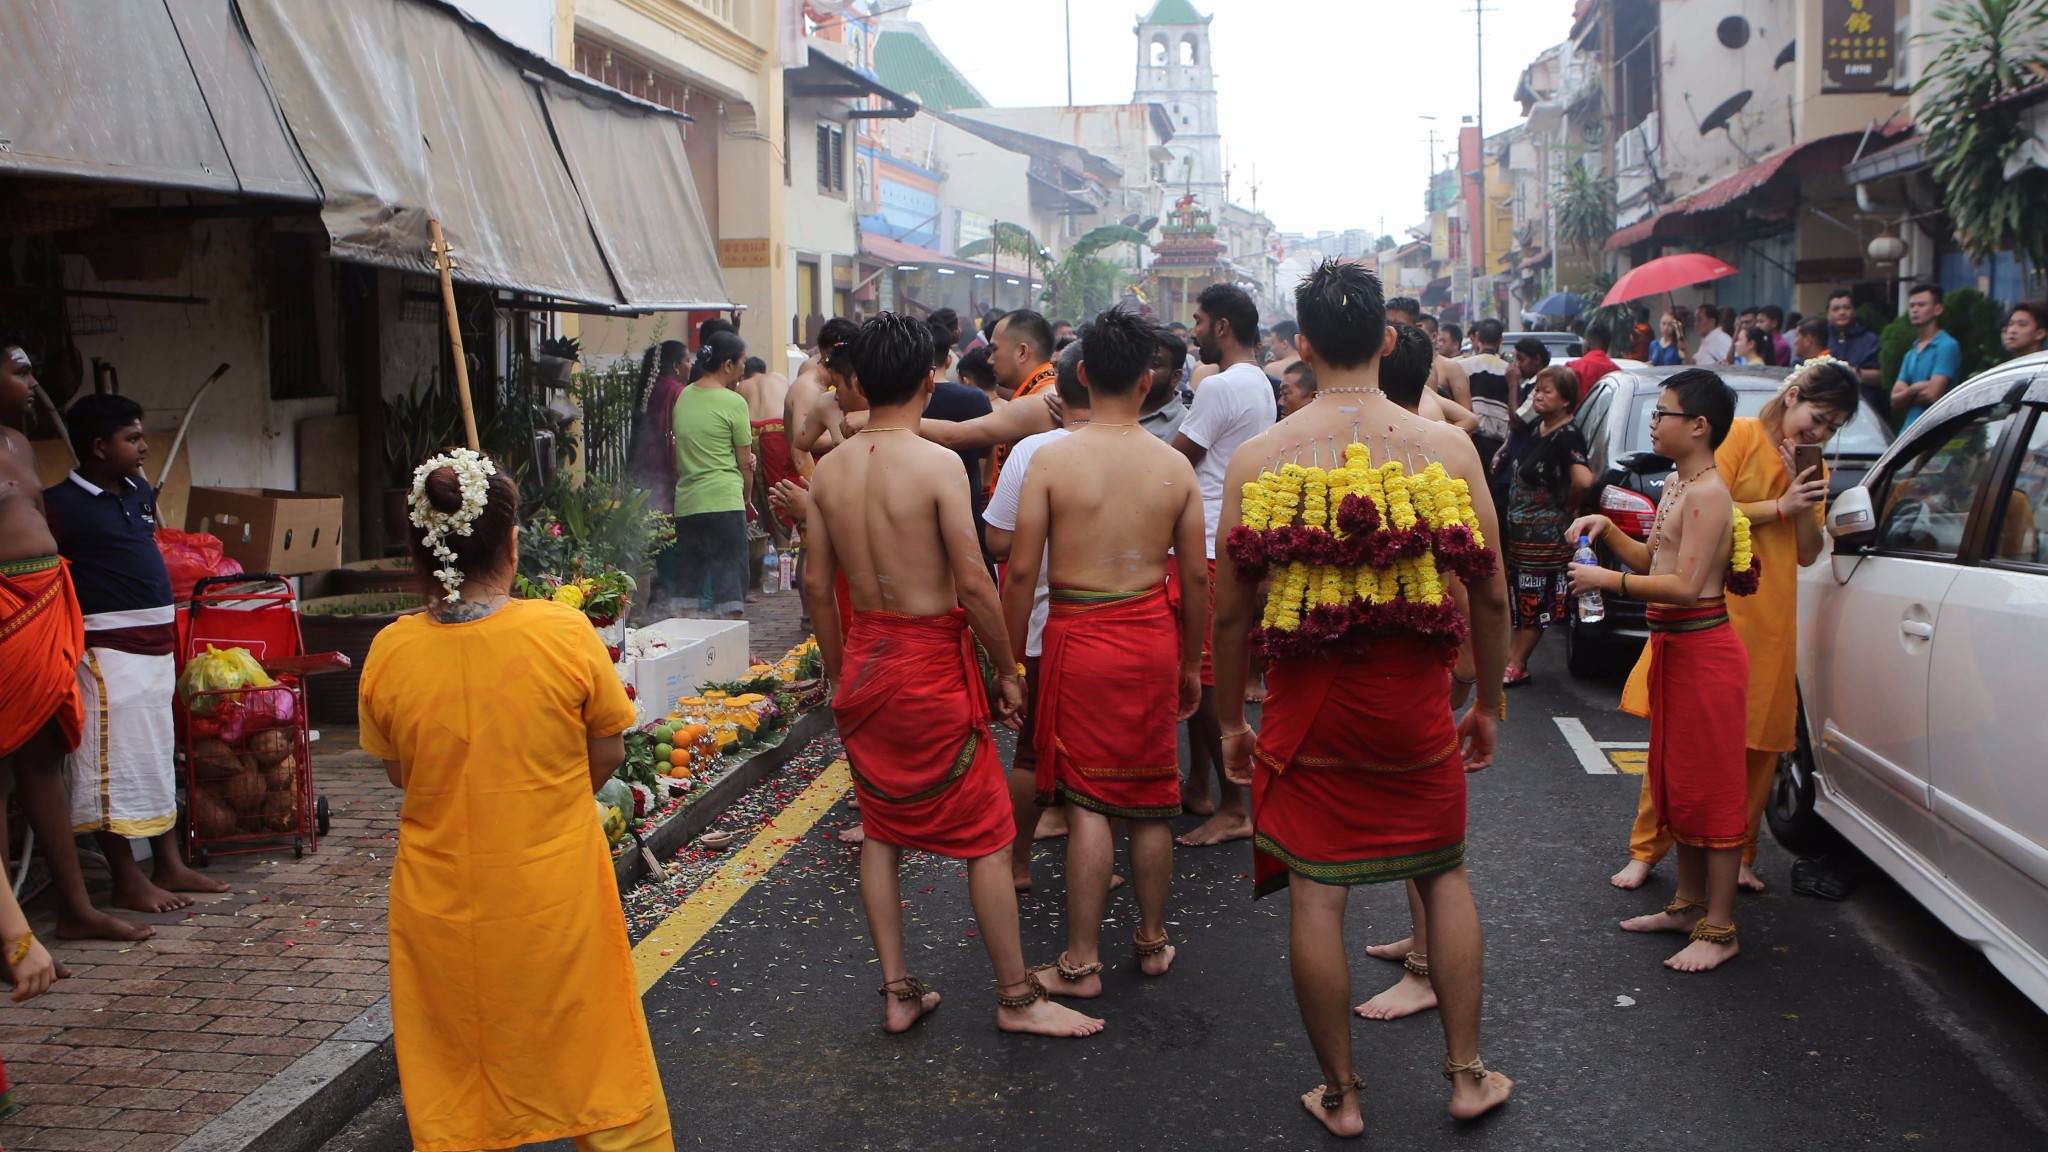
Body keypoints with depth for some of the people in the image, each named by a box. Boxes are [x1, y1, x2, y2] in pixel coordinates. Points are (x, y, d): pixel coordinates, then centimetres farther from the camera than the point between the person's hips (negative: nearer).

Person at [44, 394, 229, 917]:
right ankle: (128, 882, 6)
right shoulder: (61, 505, -13)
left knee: (158, 754, 14)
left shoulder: (140, 491, 10)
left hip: (156, 640, 8)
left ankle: (169, 865, 24)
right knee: (114, 761, -2)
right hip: (108, 647, -8)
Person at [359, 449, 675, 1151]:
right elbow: (608, 753, -4)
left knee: (453, 1090, 18)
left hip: (440, 904, 2)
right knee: (591, 1063, 16)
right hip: (558, 902, -2)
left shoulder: (388, 653, -10)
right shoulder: (565, 633, -16)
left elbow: (398, 771, 5)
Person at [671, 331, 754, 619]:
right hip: (724, 501, -6)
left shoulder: (683, 397, 12)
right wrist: (746, 498, 12)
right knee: (730, 581, -1)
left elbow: (677, 456, 17)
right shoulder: (733, 402, -7)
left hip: (685, 502, 6)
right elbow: (745, 462, -2)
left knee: (687, 584, 11)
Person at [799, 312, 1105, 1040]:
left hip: (863, 659, 6)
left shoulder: (828, 472, 1)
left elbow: (817, 586, 6)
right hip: (933, 663, -6)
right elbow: (973, 582, -18)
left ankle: (896, 992, 22)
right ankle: (1017, 998, 15)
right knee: (985, 836, 6)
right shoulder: (938, 464, -16)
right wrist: (1008, 668, -6)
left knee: (880, 827, 16)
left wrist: (839, 673, 18)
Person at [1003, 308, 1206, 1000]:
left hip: (1078, 634, -2)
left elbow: (1021, 570, -9)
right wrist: (1192, 664, 17)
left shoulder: (1053, 457, -9)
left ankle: (1082, 962, 9)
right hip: (1152, 635, 2)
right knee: (1149, 798, 14)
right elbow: (1196, 577, 4)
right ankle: (1153, 941, 29)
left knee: (1086, 800, 3)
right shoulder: (1174, 466, -1)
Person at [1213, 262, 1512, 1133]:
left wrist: (1231, 719, 9)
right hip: (1414, 701, 1)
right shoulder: (1447, 447, -6)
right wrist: (1488, 703, 13)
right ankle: (1466, 1076, 28)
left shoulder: (1258, 457, -7)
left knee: (1315, 894, 8)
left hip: (1306, 701, -1)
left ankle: (1339, 1094, 21)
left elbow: (1231, 611, -4)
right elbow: (1490, 594, -1)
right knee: (1443, 874, 19)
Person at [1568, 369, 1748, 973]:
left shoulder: (1707, 493, -18)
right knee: (1675, 781, 17)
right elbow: (1651, 559, 20)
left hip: (1703, 648, -10)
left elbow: (1685, 585, -25)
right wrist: (1607, 530, 6)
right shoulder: (1675, 484, 12)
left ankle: (1720, 928, 3)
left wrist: (1609, 580, -21)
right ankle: (1688, 904, 29)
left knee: (1710, 787, -4)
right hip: (1670, 645, 10)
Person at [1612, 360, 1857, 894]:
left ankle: (1739, 855, 16)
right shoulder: (1739, 435, -2)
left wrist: (1809, 502, -5)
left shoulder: (1812, 465, 15)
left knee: (1760, 741, 3)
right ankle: (1645, 850, 5)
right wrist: (1781, 507, -13)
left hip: (1771, 618, 5)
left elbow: (1808, 554, 9)